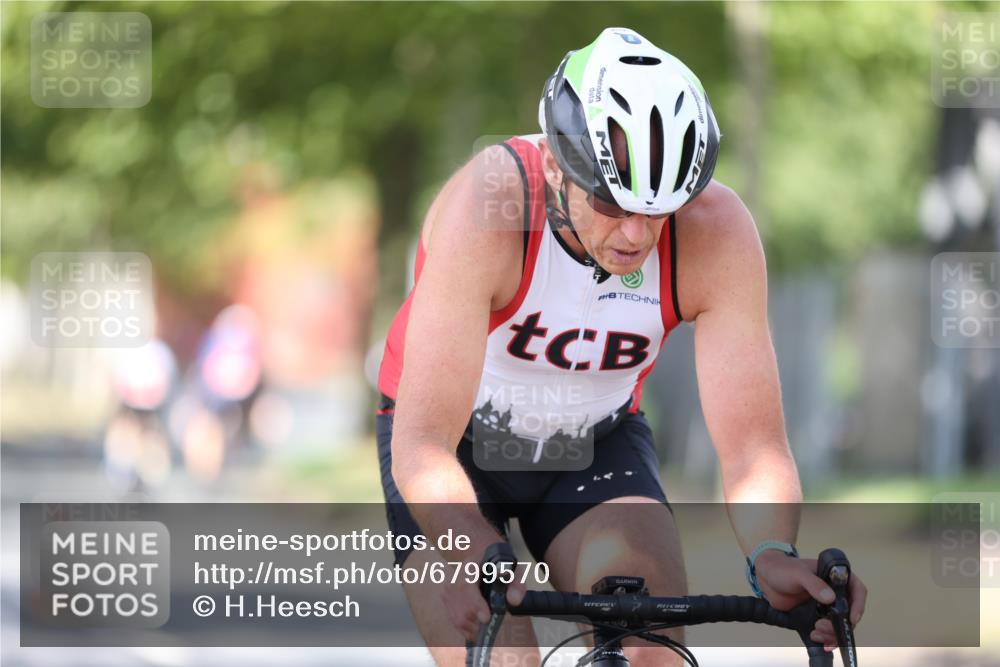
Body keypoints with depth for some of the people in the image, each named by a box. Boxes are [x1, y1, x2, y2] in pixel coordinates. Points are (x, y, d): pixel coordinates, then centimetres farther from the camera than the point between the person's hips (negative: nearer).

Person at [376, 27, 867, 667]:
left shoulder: (717, 231, -26)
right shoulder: (487, 206, -34)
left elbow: (753, 445, -25)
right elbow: (422, 445, -38)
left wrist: (772, 555, -46)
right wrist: (480, 561, -57)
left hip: (595, 441, 2)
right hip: (453, 444, -2)